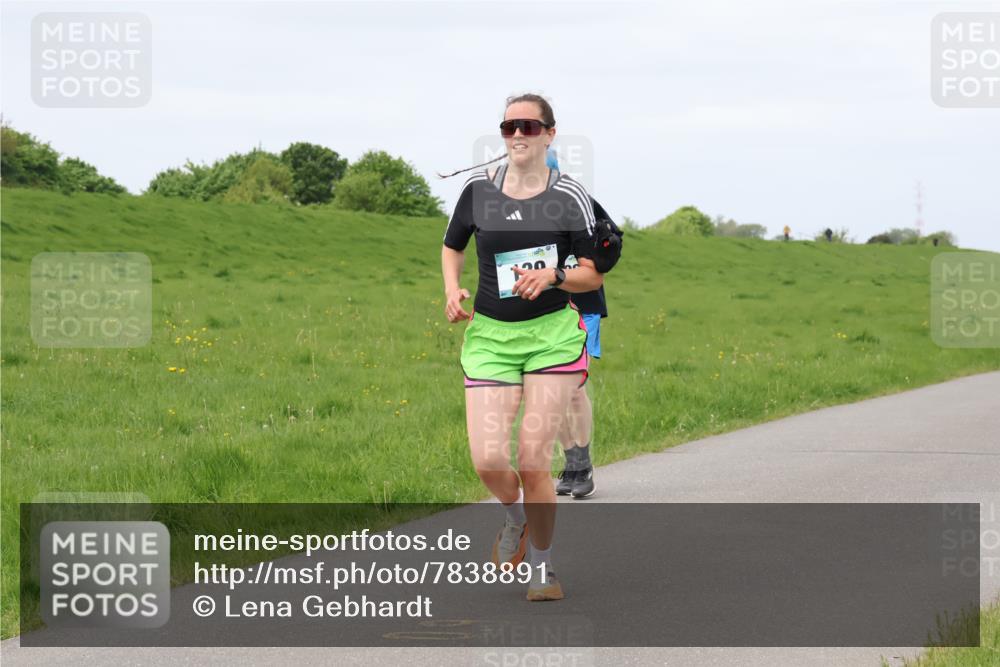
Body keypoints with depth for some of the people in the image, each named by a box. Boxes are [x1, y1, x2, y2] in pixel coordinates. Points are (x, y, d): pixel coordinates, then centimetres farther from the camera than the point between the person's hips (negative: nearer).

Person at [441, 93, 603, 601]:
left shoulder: (570, 196, -3)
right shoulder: (478, 188, 3)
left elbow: (593, 275, 1)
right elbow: (452, 247, 19)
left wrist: (553, 276, -17)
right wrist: (453, 289, 0)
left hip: (553, 334, -2)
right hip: (490, 335, 2)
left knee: (533, 460, -10)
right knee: (488, 460, -10)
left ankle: (542, 567, 11)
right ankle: (515, 515, 26)